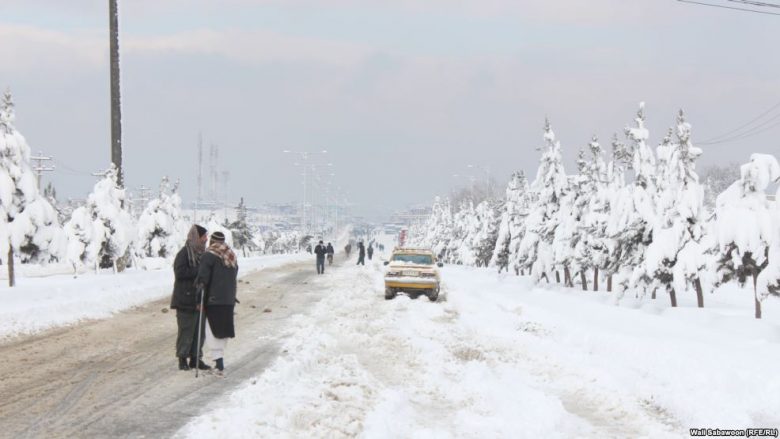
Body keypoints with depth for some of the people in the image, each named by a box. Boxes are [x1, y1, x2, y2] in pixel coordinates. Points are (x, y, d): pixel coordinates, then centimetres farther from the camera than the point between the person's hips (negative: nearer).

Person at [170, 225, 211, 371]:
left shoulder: (201, 253, 13)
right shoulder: (184, 253, -11)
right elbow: (180, 272, -21)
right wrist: (199, 271, -21)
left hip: (199, 299, 8)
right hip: (186, 300, -8)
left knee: (199, 330, 10)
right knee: (186, 329, -2)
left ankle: (195, 358, 18)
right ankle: (182, 359, 7)